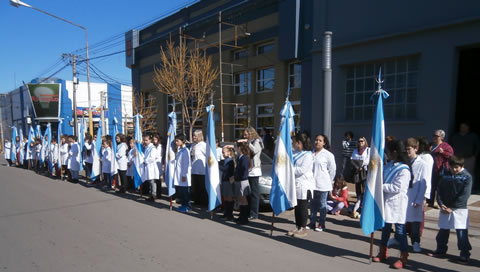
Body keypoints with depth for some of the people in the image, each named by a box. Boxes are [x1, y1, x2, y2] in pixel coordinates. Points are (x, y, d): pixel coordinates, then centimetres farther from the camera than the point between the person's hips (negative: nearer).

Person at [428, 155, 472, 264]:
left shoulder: (467, 177, -6)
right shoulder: (445, 175, 6)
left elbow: (465, 195, -11)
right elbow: (440, 190, 8)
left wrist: (452, 207, -14)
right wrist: (441, 204, -7)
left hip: (459, 209, -4)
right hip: (445, 208, 4)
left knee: (462, 233, -2)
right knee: (442, 231, 13)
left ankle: (464, 255, 11)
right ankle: (440, 250, 27)